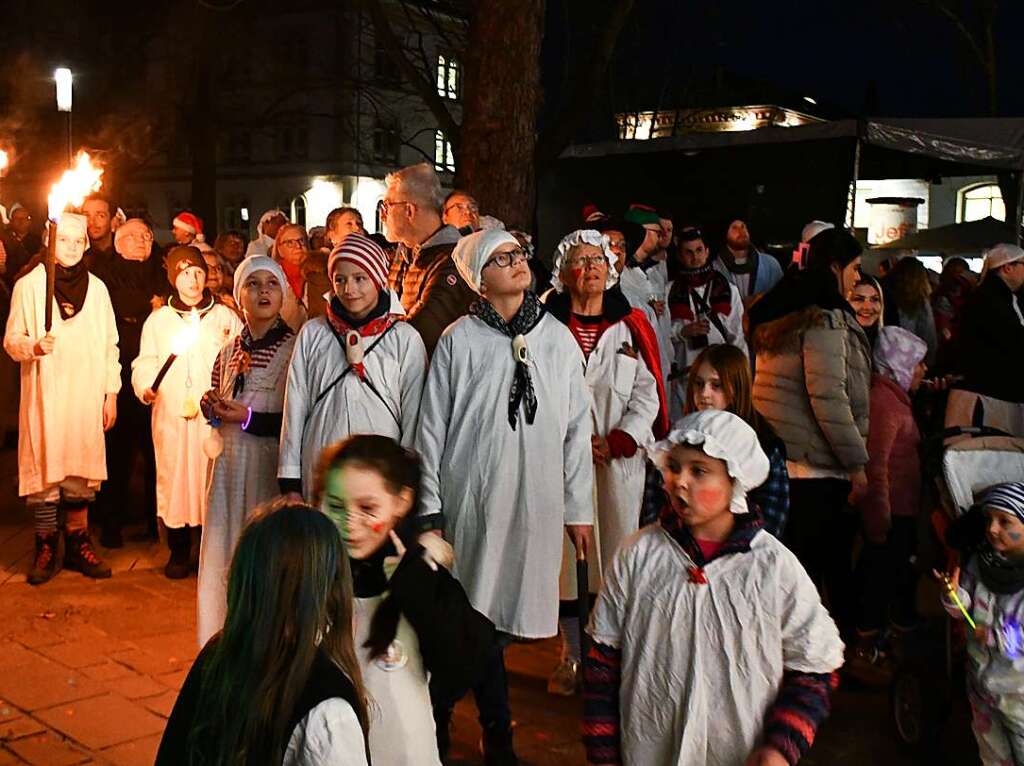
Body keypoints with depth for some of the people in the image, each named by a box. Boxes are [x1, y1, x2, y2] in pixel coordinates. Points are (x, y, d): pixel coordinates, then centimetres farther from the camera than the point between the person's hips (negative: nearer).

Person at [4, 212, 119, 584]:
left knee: (80, 468, 5)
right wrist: (33, 346, -20)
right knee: (44, 467, -1)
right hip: (44, 394, -2)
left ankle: (78, 544, 16)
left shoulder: (97, 288, 8)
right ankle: (46, 549, 9)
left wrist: (111, 392, 6)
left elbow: (110, 344, 10)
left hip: (86, 393, 2)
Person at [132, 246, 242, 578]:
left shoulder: (226, 317, 9)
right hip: (171, 414, 1)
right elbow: (145, 363, 9)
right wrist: (145, 387, -11)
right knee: (174, 477, 2)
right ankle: (179, 552, 15)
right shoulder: (158, 320, 11)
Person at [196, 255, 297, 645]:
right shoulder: (229, 352, 13)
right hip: (229, 466, 6)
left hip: (270, 467, -6)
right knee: (224, 556, 8)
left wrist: (248, 418, -13)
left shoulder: (295, 349, -6)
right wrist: (210, 406, 3)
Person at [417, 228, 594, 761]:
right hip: (474, 497, -2)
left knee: (512, 611, 7)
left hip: (537, 499, 2)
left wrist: (579, 509, 5)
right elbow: (432, 427, 1)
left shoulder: (558, 338, 4)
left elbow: (577, 427, 6)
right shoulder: (459, 340, -3)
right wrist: (428, 508, 1)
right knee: (479, 613, 3)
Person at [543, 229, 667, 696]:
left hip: (621, 459, 1)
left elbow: (648, 394, 5)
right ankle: (571, 658, 15)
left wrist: (618, 442, -8)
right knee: (567, 553, 2)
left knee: (617, 556, 3)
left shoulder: (631, 325, 8)